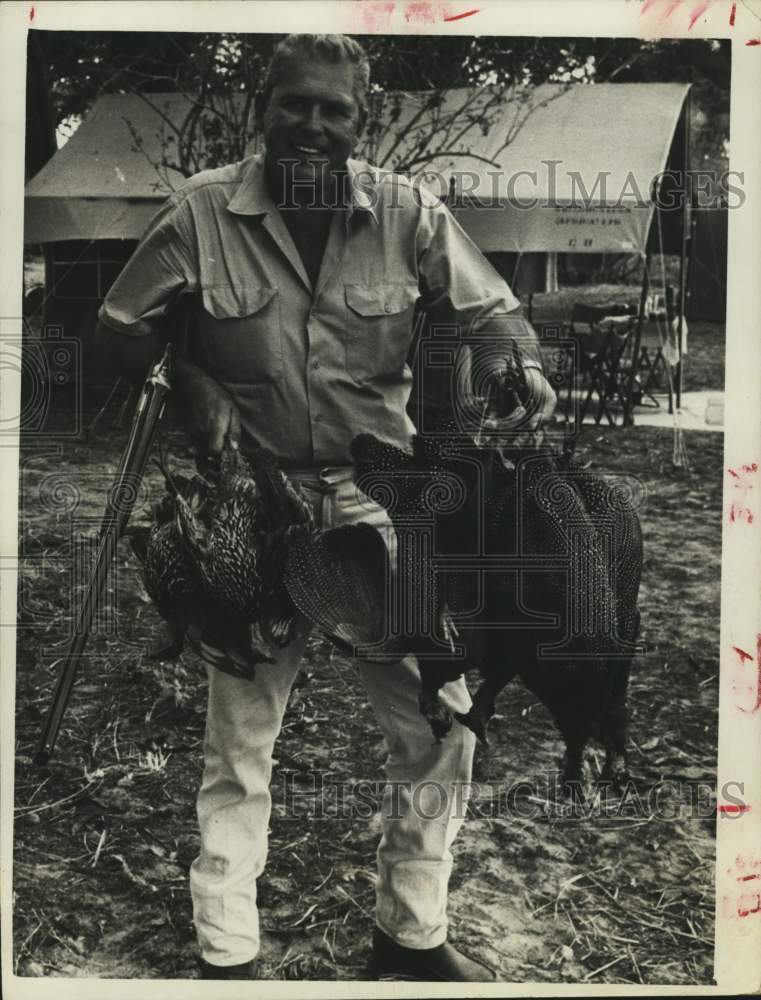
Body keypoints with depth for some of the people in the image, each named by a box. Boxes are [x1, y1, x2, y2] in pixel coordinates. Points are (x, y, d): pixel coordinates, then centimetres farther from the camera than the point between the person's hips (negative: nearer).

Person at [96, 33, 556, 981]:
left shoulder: (406, 213, -2)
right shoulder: (200, 211, -4)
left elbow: (485, 310, 4)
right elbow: (121, 329, 5)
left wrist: (522, 366, -17)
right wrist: (193, 384, -12)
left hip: (380, 498, 2)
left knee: (440, 721, 5)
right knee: (238, 739, 7)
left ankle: (413, 932, 27)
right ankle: (225, 955, 26)